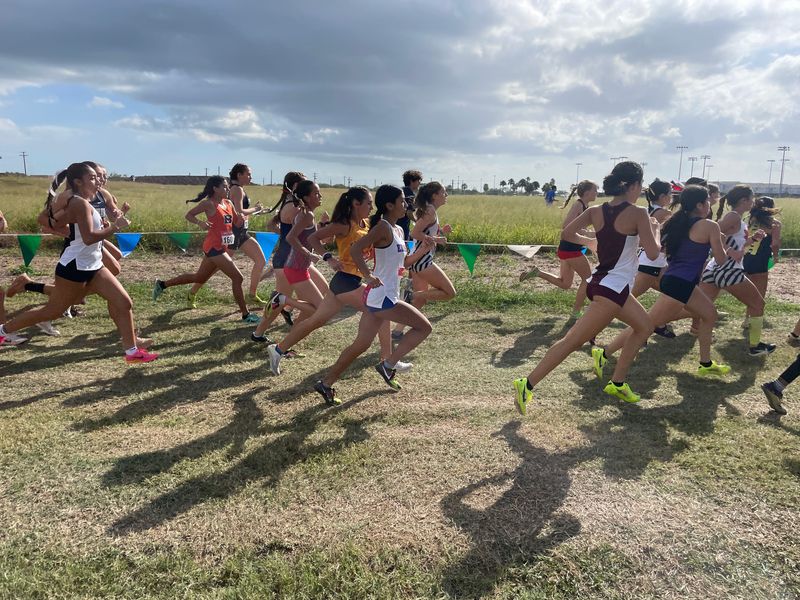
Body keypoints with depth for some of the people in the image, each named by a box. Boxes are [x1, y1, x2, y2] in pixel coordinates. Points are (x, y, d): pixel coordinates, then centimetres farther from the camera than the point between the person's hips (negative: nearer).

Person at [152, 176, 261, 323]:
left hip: (222, 247, 9)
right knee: (237, 278, -9)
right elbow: (188, 215, -7)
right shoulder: (208, 204, -10)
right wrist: (200, 223, -25)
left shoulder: (229, 203, 11)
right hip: (214, 247, -9)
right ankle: (245, 315, 0)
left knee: (199, 277, 20)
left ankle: (162, 284, 33)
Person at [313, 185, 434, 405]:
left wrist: (422, 249, 11)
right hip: (382, 297, -9)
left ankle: (326, 384, 20)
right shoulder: (383, 227, -13)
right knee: (423, 326, -2)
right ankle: (388, 365, 3)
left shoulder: (398, 230, 16)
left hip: (377, 297, 9)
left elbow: (403, 262, 25)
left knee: (360, 345, 14)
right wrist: (368, 275, -33)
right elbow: (355, 249, -25)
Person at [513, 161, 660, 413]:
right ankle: (527, 385, -8)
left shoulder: (595, 211, 5)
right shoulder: (638, 213, -12)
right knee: (572, 342, -8)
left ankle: (617, 383, 28)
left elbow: (568, 233, 3)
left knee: (644, 327, 24)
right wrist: (655, 230, 5)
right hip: (612, 290, -9)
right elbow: (653, 253, -14)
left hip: (600, 282, 9)